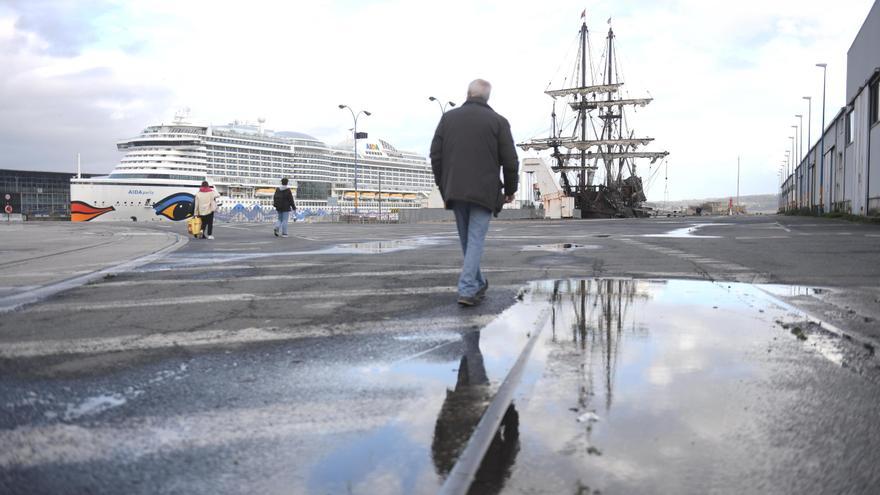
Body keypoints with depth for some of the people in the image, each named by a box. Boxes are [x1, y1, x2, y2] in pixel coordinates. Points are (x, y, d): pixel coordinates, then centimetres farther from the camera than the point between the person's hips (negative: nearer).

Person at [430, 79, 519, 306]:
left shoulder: (448, 117, 7)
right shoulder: (498, 121, -1)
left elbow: (435, 155, 4)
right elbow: (510, 161, -3)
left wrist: (443, 185, 13)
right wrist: (510, 189, 11)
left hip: (455, 191, 3)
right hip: (484, 191, -3)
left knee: (467, 239, 16)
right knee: (476, 239, -2)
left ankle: (478, 284, 28)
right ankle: (467, 290, -11)